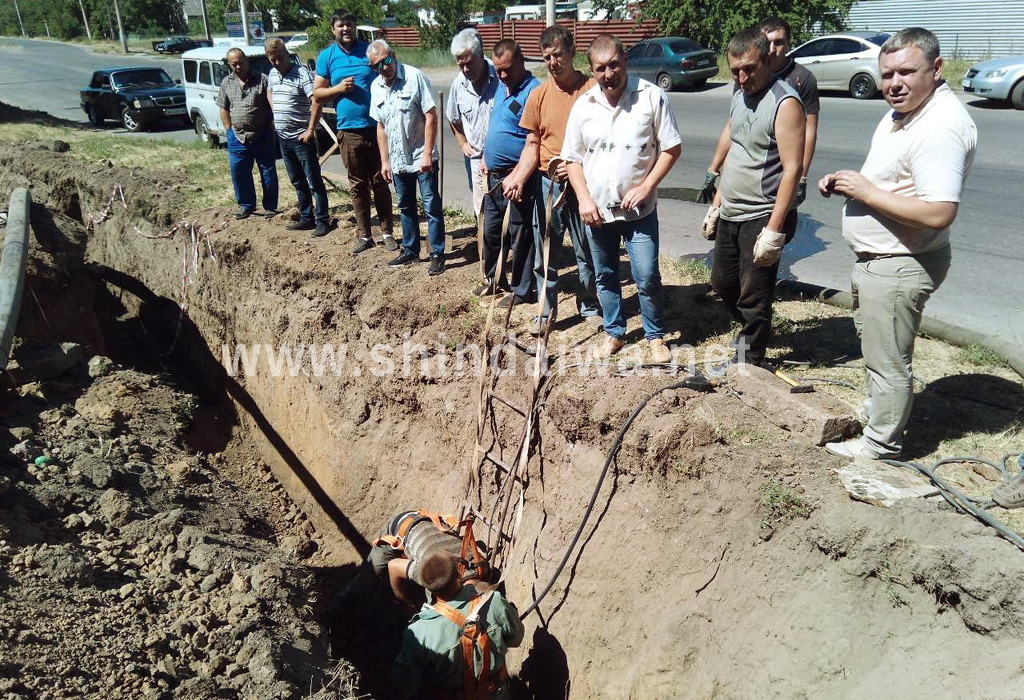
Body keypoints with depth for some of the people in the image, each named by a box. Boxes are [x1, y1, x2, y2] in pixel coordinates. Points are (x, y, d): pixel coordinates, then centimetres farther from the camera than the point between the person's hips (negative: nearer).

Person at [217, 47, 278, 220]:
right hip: (237, 138, 3)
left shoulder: (262, 79, -3)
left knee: (268, 172, 3)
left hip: (262, 136, -3)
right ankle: (246, 205, 21)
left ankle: (270, 207, 15)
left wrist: (271, 130, -6)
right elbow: (224, 109, 13)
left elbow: (273, 106, -2)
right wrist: (229, 131, 5)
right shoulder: (226, 83, 9)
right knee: (238, 172, 7)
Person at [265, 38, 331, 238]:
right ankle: (306, 219, 24)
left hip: (301, 137, -8)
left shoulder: (302, 73, -15)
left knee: (314, 181, -2)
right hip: (283, 138, 8)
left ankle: (323, 221, 3)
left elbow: (316, 102, -23)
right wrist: (276, 113, 18)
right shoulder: (272, 74, 10)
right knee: (298, 182, 15)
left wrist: (311, 130, -23)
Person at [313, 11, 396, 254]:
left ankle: (388, 232, 13)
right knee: (358, 185, 7)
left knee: (380, 183, 4)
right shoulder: (326, 56, 5)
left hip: (376, 127, -1)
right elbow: (317, 93, 7)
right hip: (348, 130, 1)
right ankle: (364, 235, 16)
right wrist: (339, 88, -12)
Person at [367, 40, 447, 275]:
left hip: (422, 158, -6)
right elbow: (381, 126, 13)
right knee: (406, 207, 16)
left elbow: (431, 116, -14)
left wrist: (427, 154, -17)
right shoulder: (376, 87, 6)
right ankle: (410, 251, 29)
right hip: (398, 160, 6)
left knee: (432, 207, -2)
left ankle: (437, 255, 7)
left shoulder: (415, 77, -12)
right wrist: (385, 160, 9)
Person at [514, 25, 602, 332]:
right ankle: (545, 313, 21)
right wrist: (518, 176, -10)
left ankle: (589, 307, 29)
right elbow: (532, 145, 6)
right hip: (547, 183, 2)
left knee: (587, 252, 10)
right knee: (544, 254, 8)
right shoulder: (538, 95, 4)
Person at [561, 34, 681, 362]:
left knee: (647, 278, -1)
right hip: (598, 209, 3)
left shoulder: (651, 97, -8)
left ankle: (656, 336, 19)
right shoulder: (583, 105, 0)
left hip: (639, 209, -3)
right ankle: (614, 332, 33)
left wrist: (646, 186, -14)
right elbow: (573, 158, 6)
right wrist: (584, 198, -7)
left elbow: (671, 148, -5)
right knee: (606, 276, 15)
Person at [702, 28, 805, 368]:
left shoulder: (785, 103, -16)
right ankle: (752, 334, 42)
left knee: (754, 299, 1)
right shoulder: (739, 96, 9)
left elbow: (792, 169, -20)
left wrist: (774, 229, -24)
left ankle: (748, 364, 17)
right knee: (723, 282, 19)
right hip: (730, 214, 8)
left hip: (761, 218, -8)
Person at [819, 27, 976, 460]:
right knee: (876, 348, 26)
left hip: (900, 267, -11)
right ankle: (877, 410, 46)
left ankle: (880, 444, 20)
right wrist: (844, 182, 3)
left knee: (888, 359, 4)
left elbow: (937, 213, -32)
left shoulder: (940, 128, -25)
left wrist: (866, 191, -24)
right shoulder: (901, 112, 8)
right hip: (878, 259, 11)